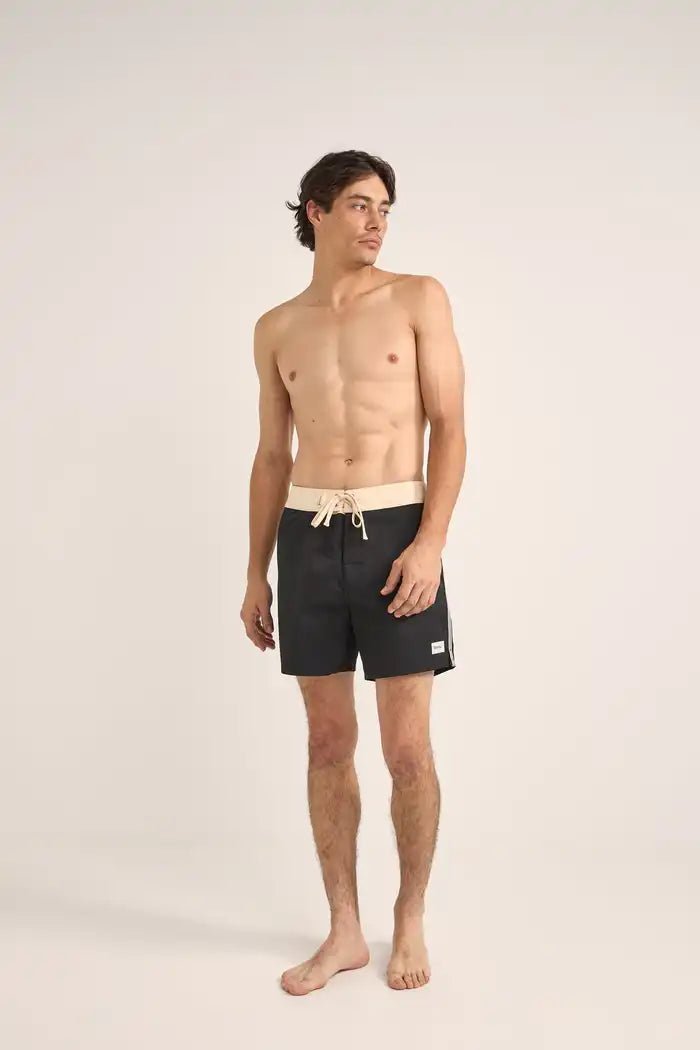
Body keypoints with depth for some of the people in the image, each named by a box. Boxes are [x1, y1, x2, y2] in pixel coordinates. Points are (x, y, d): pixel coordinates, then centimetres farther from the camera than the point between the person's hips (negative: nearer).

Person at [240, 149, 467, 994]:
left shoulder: (419, 299, 2)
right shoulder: (276, 329, 11)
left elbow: (450, 429, -3)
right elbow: (272, 456, 14)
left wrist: (430, 542, -15)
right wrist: (256, 573, 11)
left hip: (396, 530, -3)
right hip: (309, 537, 3)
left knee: (406, 747, 0)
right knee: (328, 743, 7)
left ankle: (410, 921, 22)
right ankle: (344, 931, 21)